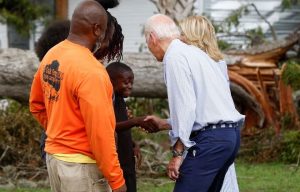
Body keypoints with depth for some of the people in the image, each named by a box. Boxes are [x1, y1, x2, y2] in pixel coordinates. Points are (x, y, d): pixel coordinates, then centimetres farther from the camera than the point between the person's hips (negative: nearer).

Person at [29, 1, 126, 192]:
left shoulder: (51, 55, 4)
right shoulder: (90, 70, -23)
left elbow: (36, 104, 18)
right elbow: (100, 132, -23)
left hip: (54, 156, 9)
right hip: (81, 164, -9)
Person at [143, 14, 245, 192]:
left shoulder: (175, 57, -7)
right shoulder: (193, 52, 21)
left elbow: (186, 106, -16)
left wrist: (178, 153, -14)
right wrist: (164, 124, 36)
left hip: (210, 138, -10)